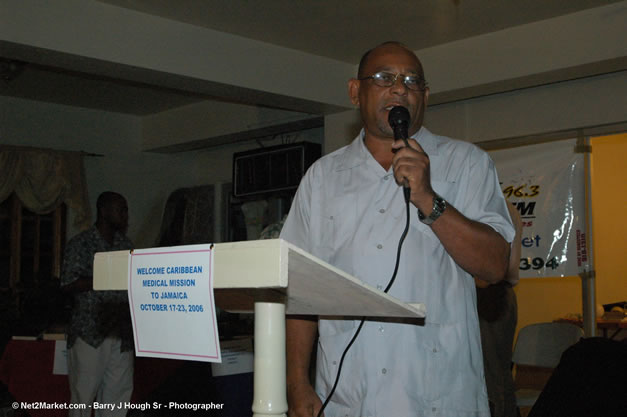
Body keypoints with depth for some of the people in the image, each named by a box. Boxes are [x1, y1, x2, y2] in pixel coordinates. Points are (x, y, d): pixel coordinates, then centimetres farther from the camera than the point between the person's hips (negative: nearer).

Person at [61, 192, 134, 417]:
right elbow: (68, 284, -10)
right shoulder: (80, 243, -3)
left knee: (118, 391, 3)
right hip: (89, 330, -5)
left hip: (121, 330, 5)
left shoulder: (126, 245, 13)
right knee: (84, 391, -2)